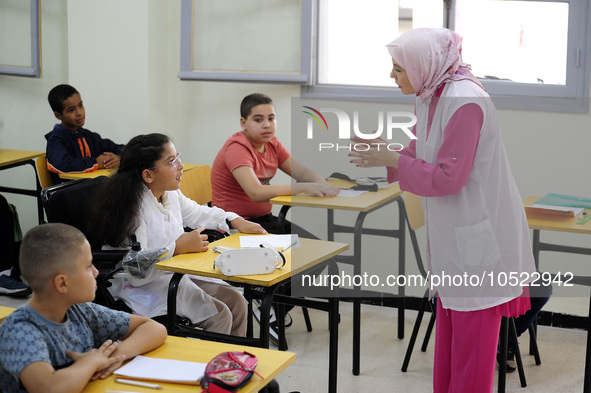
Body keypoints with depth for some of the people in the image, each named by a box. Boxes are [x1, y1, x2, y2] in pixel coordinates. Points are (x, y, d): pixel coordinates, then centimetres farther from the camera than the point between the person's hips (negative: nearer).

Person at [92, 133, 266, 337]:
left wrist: (235, 221, 14)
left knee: (237, 302, 0)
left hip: (176, 273, 9)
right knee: (219, 316, -18)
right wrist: (178, 247, -30)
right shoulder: (133, 209, -24)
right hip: (142, 289, -9)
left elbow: (196, 213, 24)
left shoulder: (171, 194, 1)